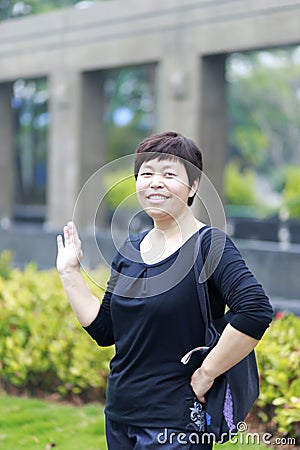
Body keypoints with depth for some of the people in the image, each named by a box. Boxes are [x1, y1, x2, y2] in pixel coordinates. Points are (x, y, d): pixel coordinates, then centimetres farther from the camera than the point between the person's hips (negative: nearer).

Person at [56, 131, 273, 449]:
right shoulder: (130, 249, 8)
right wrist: (69, 273, 8)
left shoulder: (208, 245, -13)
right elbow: (104, 330, 10)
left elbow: (256, 310, -27)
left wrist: (205, 374, -21)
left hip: (175, 423, -7)